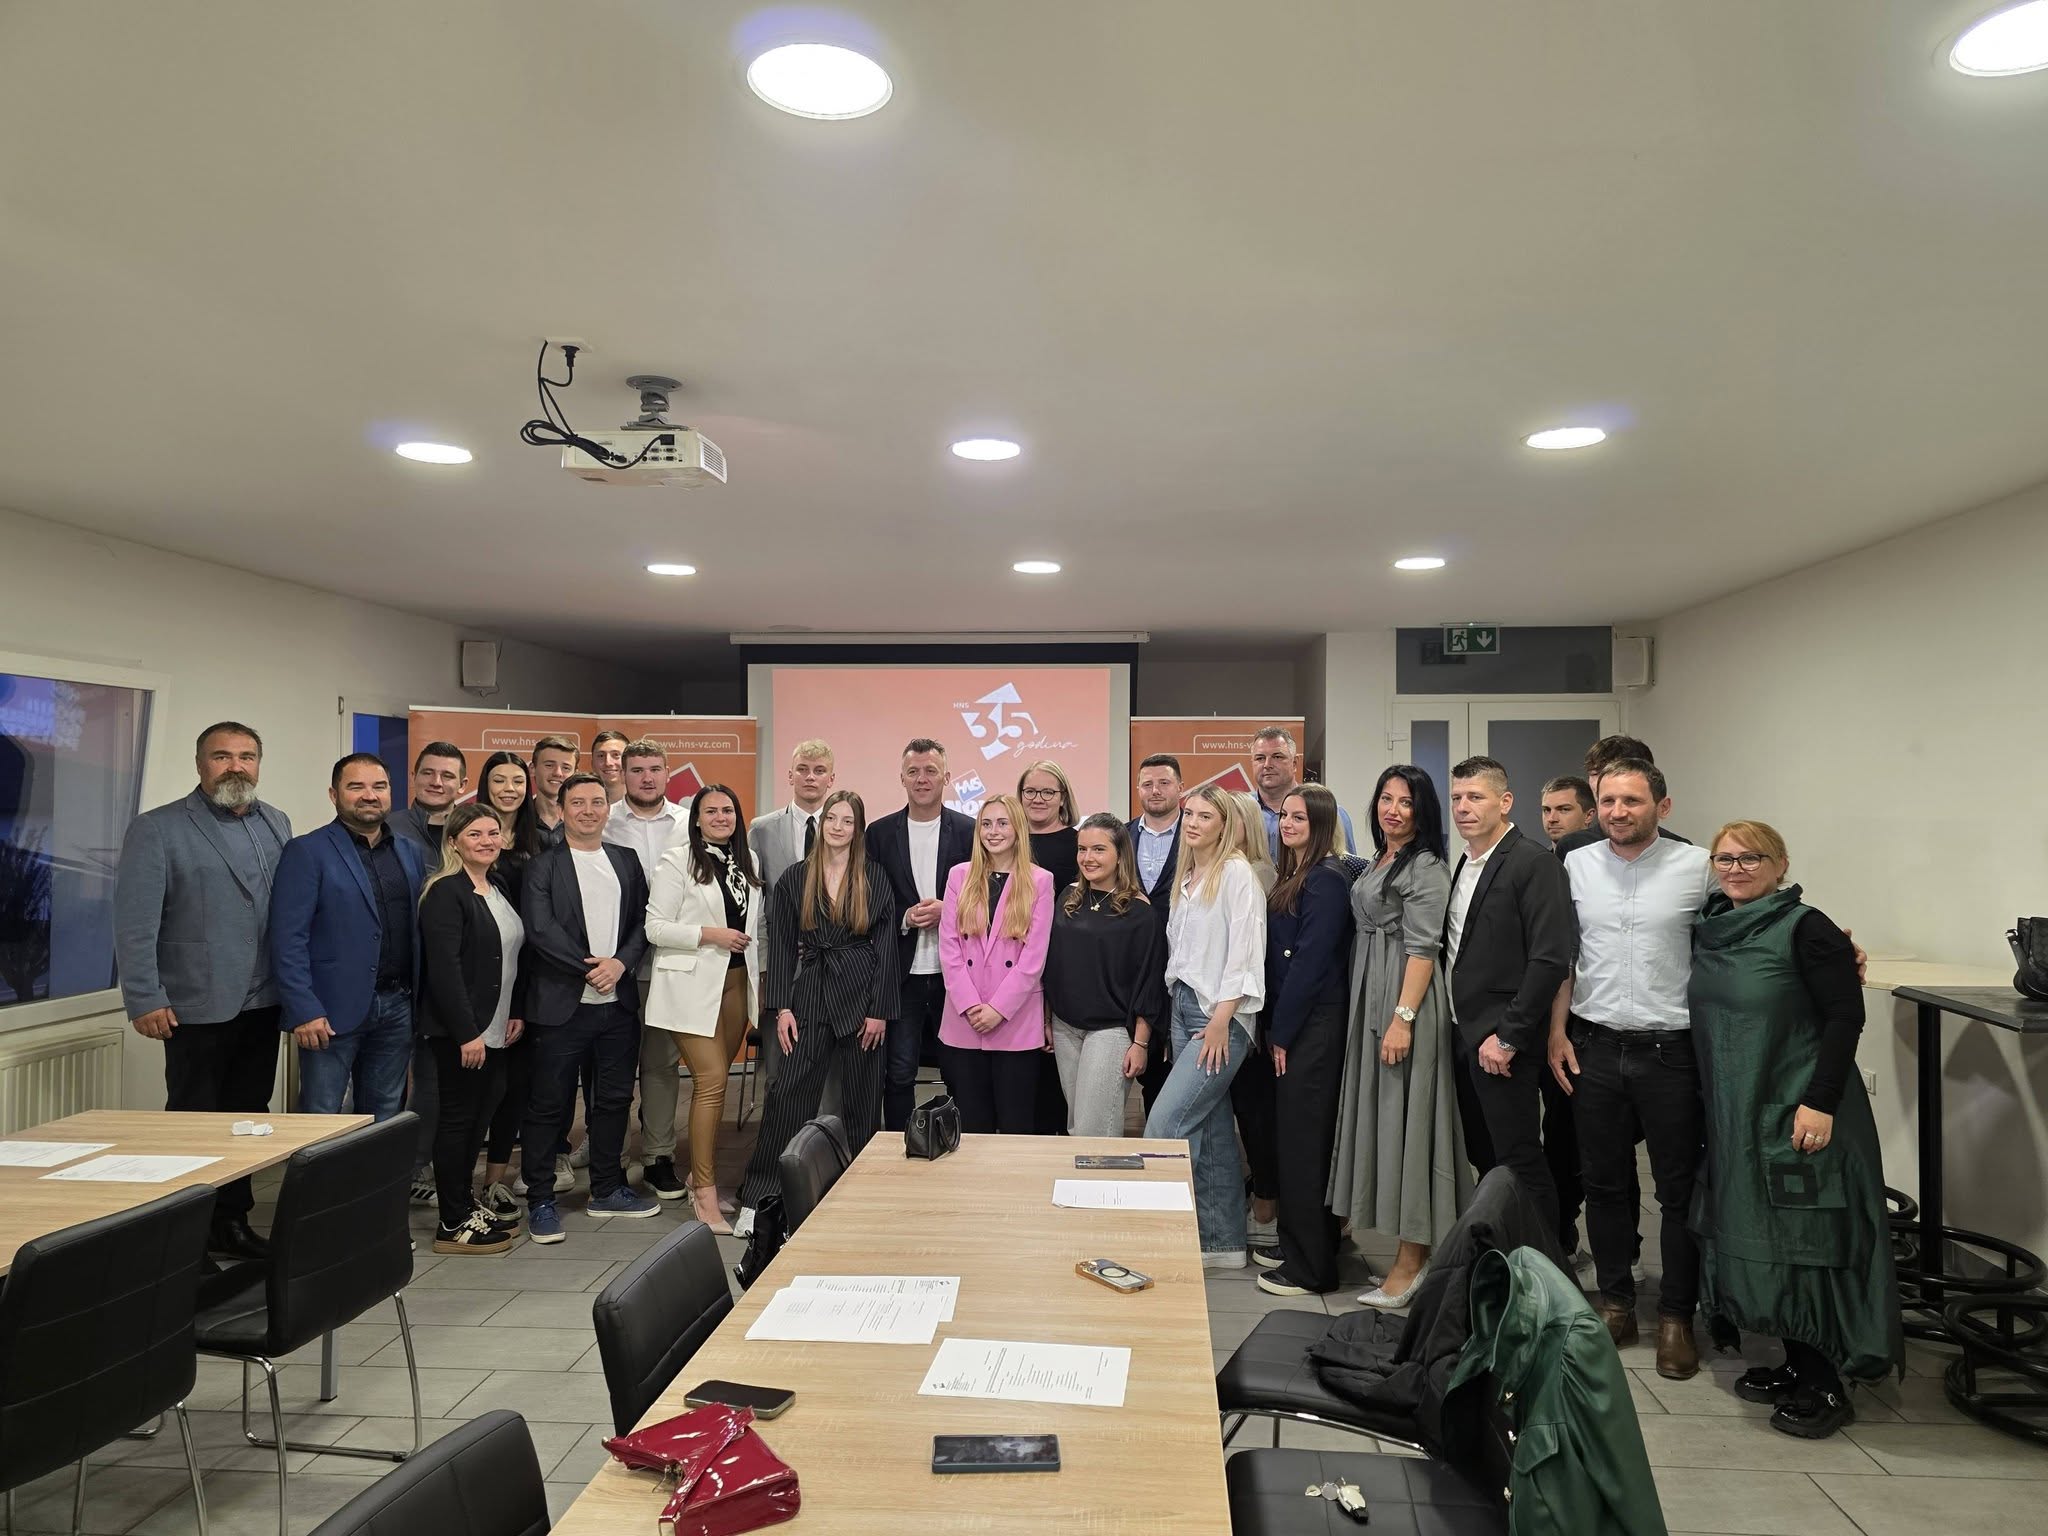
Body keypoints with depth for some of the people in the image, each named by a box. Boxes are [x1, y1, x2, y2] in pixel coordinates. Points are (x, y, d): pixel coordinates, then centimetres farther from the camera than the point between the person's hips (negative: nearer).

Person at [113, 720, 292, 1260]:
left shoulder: (277, 825, 9)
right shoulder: (157, 830, -7)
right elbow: (135, 923, -11)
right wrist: (144, 1000, -15)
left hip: (262, 1003, 5)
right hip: (198, 1008, -5)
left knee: (248, 1120, 13)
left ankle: (233, 1222, 26)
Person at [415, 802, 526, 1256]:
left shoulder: (499, 888, 12)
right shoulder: (444, 893, -14)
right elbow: (443, 967, -20)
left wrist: (517, 1012, 9)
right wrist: (467, 1032, -21)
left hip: (495, 1028, 8)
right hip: (459, 1030, -8)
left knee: (480, 1116, 14)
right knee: (458, 1118, 1)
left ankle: (466, 1204, 26)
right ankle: (452, 1224, 11)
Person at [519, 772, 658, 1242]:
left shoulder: (627, 862, 12)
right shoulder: (543, 866, -3)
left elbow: (643, 921, 7)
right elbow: (540, 929, -12)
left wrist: (620, 963, -10)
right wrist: (589, 969, -14)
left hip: (618, 1003, 5)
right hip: (561, 1005, -5)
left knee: (614, 1098, 13)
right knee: (550, 1105, 3)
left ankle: (607, 1190, 27)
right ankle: (540, 1201, 14)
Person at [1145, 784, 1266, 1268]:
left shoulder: (1236, 872, -9)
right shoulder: (1186, 877, 15)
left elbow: (1244, 950, -15)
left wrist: (1221, 1021, -18)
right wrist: (1175, 1002, 11)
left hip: (1222, 1015, -8)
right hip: (1183, 1008, 8)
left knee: (1165, 1123, -14)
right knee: (1210, 1128, 10)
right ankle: (1222, 1241, 18)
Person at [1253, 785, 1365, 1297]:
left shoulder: (1327, 879, -14)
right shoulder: (1292, 878, 14)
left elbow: (1311, 961, -17)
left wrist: (1281, 1031, -13)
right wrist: (1273, 1027, 10)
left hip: (1313, 1024, -9)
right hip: (1289, 1023, 9)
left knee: (1304, 1139, -3)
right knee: (1289, 1134, 16)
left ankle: (1311, 1265, 7)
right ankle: (1293, 1240, 28)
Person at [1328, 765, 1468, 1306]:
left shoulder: (1426, 867, -11)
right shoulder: (1376, 864, 16)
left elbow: (1422, 949, -17)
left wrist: (1403, 1018, -22)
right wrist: (1374, 1014, 15)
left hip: (1405, 999, -9)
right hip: (1369, 997, 9)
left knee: (1405, 1115, -6)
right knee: (1381, 1113, 12)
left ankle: (1411, 1263, 2)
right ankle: (1412, 1251, 22)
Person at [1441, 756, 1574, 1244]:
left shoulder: (1534, 864, -13)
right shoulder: (1465, 865, 13)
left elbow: (1550, 960, -20)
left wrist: (1508, 1036, -19)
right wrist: (1460, 1029, 10)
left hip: (1502, 1040, -8)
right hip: (1464, 1035, 8)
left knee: (1519, 1161, -1)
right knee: (1483, 1158, 15)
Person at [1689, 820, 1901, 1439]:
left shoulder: (1804, 929, -11)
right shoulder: (1709, 930, 8)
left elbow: (1845, 1016, -15)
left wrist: (1820, 1102, -21)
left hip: (1798, 1114, -7)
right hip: (1735, 1113, 7)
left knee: (1804, 1239, -1)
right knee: (1755, 1235, 12)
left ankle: (1826, 1385, 11)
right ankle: (1796, 1363, 25)